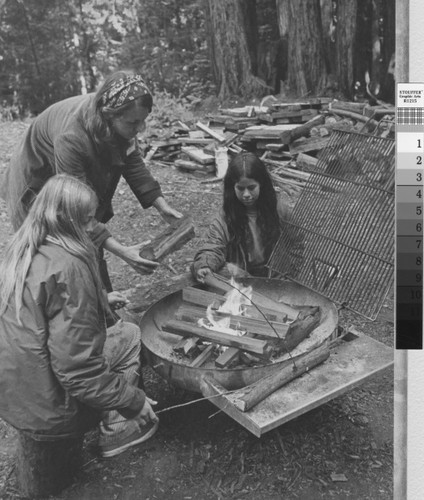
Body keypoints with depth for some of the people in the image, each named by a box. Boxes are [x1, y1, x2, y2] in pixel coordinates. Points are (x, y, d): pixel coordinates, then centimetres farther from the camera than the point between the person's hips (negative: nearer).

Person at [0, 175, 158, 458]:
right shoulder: (67, 267, -26)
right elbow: (77, 370, -27)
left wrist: (99, 299, 22)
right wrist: (135, 400, -15)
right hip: (46, 409, -8)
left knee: (115, 331, 22)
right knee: (130, 335, 7)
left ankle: (116, 422, 27)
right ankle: (116, 429, 13)